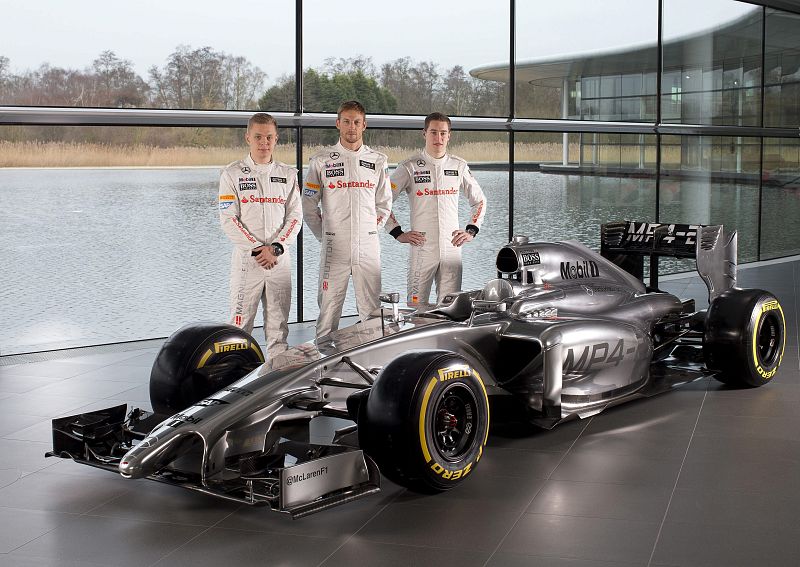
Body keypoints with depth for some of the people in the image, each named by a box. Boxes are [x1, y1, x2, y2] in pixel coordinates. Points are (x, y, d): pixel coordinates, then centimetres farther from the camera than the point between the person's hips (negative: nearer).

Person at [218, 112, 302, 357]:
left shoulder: (288, 174, 9)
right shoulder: (232, 174, 0)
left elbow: (295, 216, 4)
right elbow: (229, 220, -5)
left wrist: (276, 248, -11)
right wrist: (257, 249, -14)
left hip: (280, 259, 3)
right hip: (247, 259, -3)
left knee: (278, 325, 8)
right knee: (241, 322, -3)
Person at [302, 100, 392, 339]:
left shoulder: (378, 161, 9)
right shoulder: (321, 161, 3)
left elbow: (384, 203, 17)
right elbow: (308, 205, 7)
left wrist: (372, 230, 10)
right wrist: (324, 235, 5)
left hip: (368, 247, 2)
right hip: (334, 248, -2)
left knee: (372, 310, 4)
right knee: (329, 308, 0)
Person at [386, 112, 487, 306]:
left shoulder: (459, 166, 10)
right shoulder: (410, 167, 0)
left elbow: (479, 201, 22)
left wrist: (471, 231, 10)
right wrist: (398, 233, -3)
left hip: (452, 249, 3)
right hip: (422, 248, -3)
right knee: (417, 306, -3)